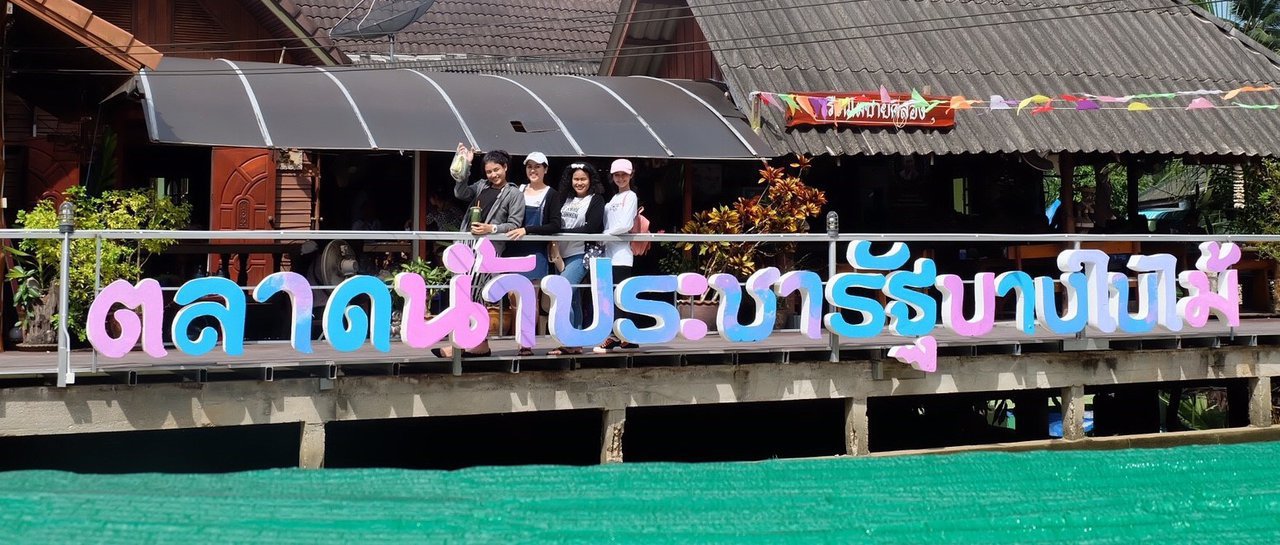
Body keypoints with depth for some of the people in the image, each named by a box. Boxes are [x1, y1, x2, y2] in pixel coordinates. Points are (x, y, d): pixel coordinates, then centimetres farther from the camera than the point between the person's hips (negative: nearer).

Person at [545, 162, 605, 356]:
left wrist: (562, 232, -15)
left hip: (581, 254, -7)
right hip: (564, 254, 7)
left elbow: (591, 228, -12)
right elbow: (556, 225, 13)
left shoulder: (596, 200, -1)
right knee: (572, 298, 10)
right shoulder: (566, 200, 16)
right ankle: (576, 343, 15)